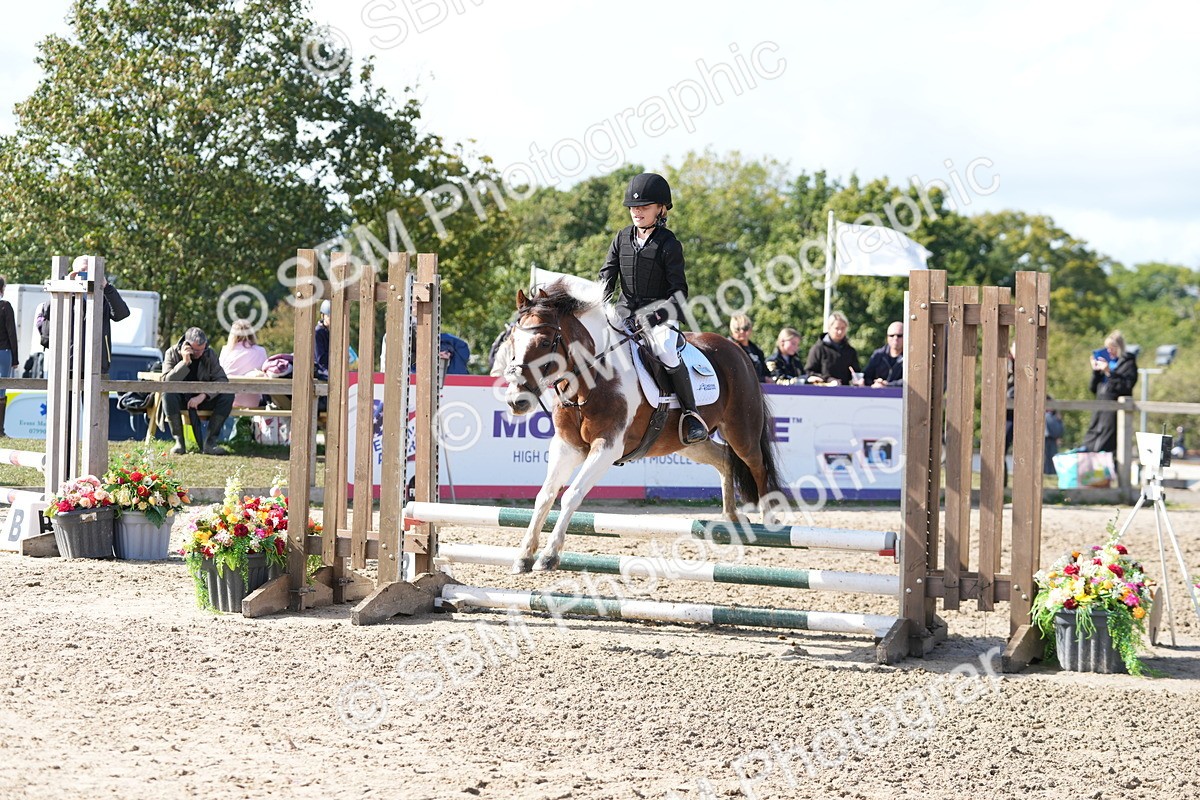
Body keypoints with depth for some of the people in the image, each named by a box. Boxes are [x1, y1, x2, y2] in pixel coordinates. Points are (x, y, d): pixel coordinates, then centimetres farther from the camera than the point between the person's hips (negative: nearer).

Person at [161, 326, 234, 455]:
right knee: (168, 395, -36)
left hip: (202, 399, 2)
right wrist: (184, 362, -32)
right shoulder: (172, 354, -9)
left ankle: (210, 442, -23)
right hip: (180, 399, -2)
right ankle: (179, 442, -28)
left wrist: (203, 396, -27)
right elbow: (166, 381, -22)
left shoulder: (209, 354, -4)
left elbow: (222, 380, -13)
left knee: (227, 396, -24)